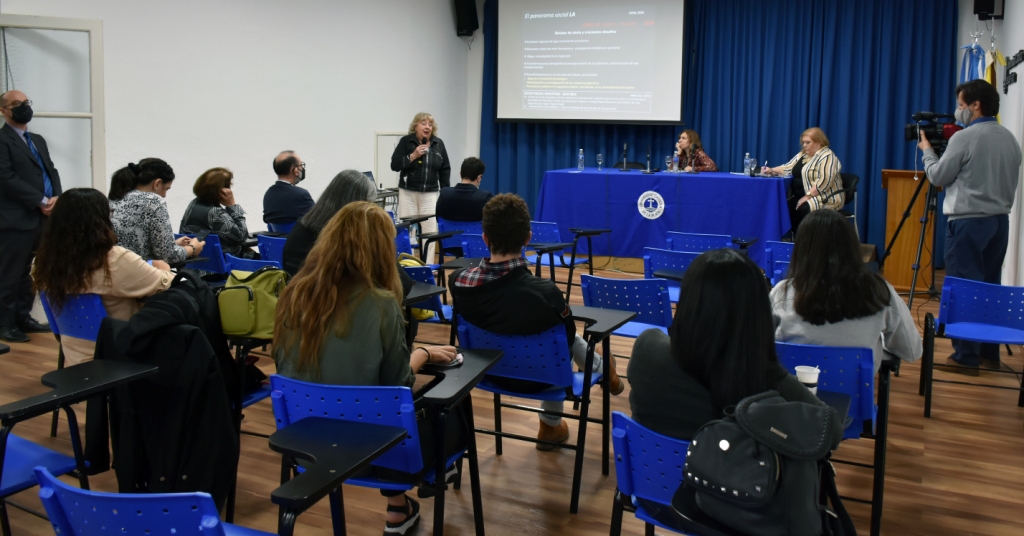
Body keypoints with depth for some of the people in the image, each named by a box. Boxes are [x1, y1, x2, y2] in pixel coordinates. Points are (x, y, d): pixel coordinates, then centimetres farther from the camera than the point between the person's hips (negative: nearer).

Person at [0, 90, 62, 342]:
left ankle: (23, 317, 23)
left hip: (42, 218, 8)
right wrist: (40, 201, -15)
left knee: (31, 272, 13)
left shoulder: (38, 140, 21)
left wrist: (55, 197, -2)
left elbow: (51, 171, 17)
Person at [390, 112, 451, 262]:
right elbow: (394, 165, -7)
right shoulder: (406, 141, -3)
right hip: (408, 193, -2)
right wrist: (413, 156, -16)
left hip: (430, 194, 2)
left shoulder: (438, 144, 6)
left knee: (430, 231, -1)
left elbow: (445, 169, 10)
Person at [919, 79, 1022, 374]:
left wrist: (927, 150, 10)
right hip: (1000, 219, 8)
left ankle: (966, 356, -2)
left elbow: (938, 176, -5)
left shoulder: (964, 138, -13)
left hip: (969, 221, -8)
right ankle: (989, 353, 19)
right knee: (990, 286, 13)